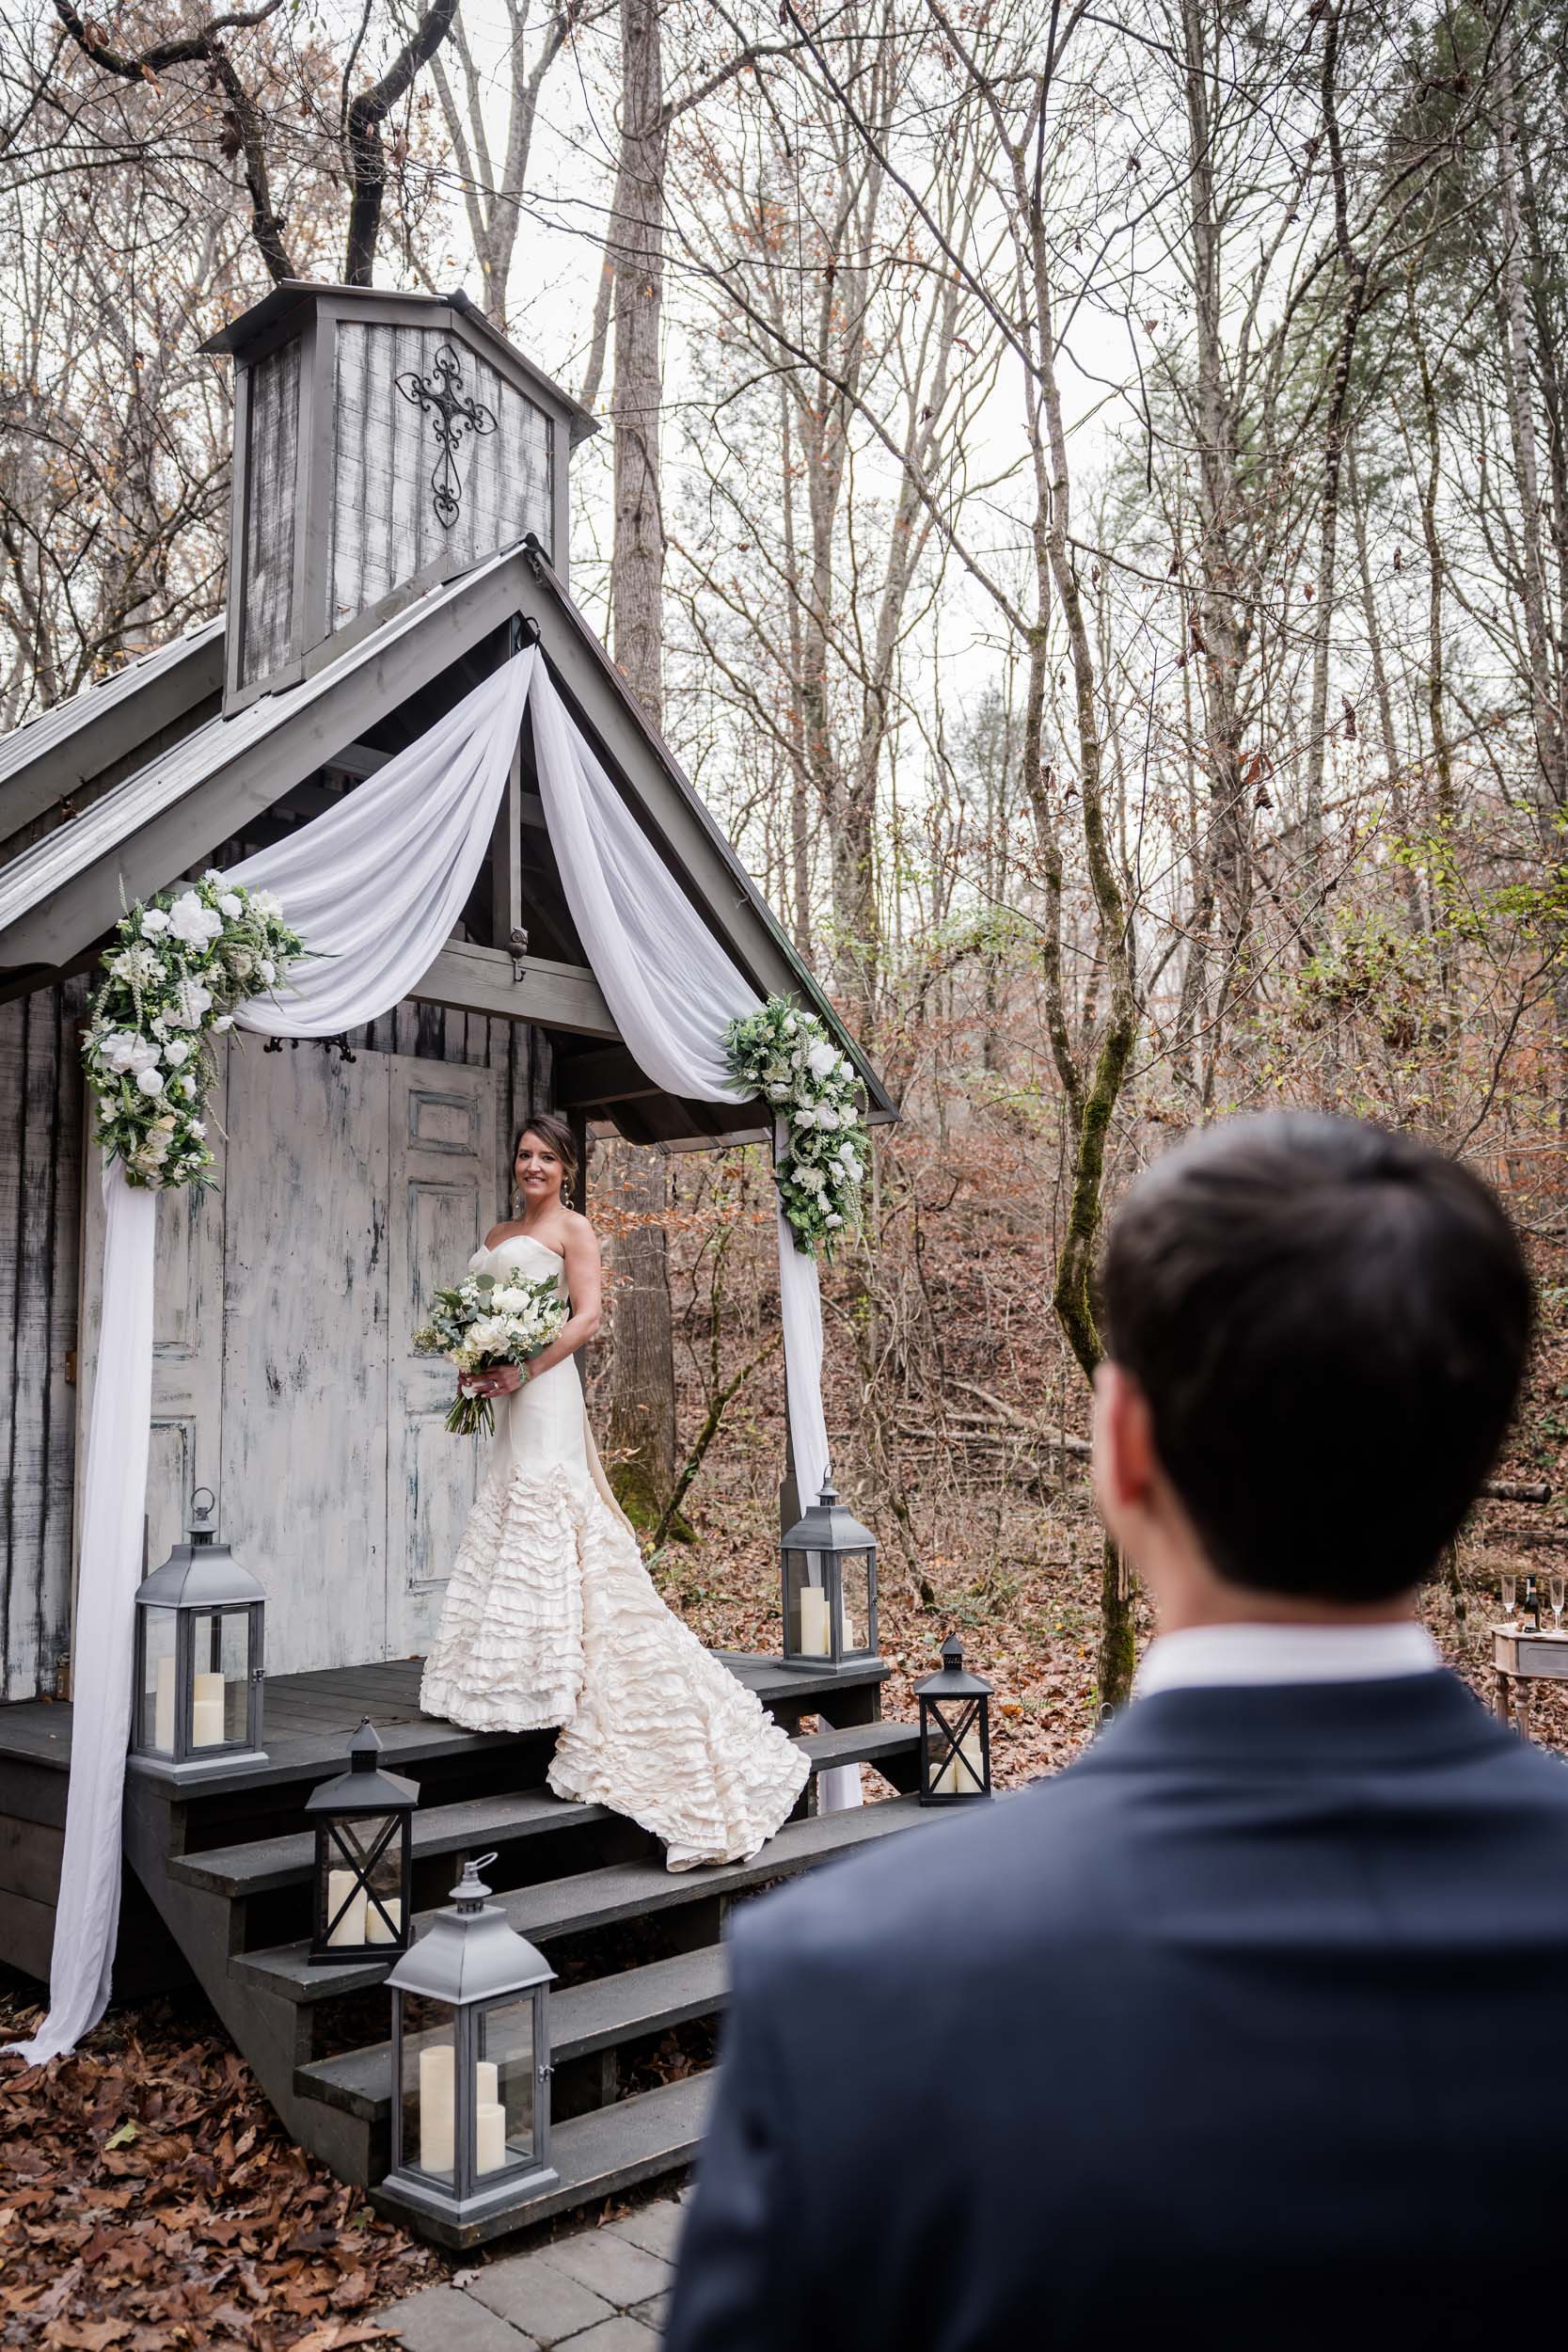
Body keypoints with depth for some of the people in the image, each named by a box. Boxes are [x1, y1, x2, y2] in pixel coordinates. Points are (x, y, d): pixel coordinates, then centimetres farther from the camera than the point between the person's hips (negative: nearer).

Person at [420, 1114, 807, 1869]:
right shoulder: (497, 1235, 21)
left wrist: (522, 1371, -18)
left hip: (544, 1392, -8)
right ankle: (508, 1674, 11)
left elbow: (587, 1316, -10)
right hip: (508, 1398, 8)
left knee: (542, 1525, -11)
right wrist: (475, 1365, 2)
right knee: (508, 1520, 7)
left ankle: (546, 1682, -8)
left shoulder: (571, 1228, 0)